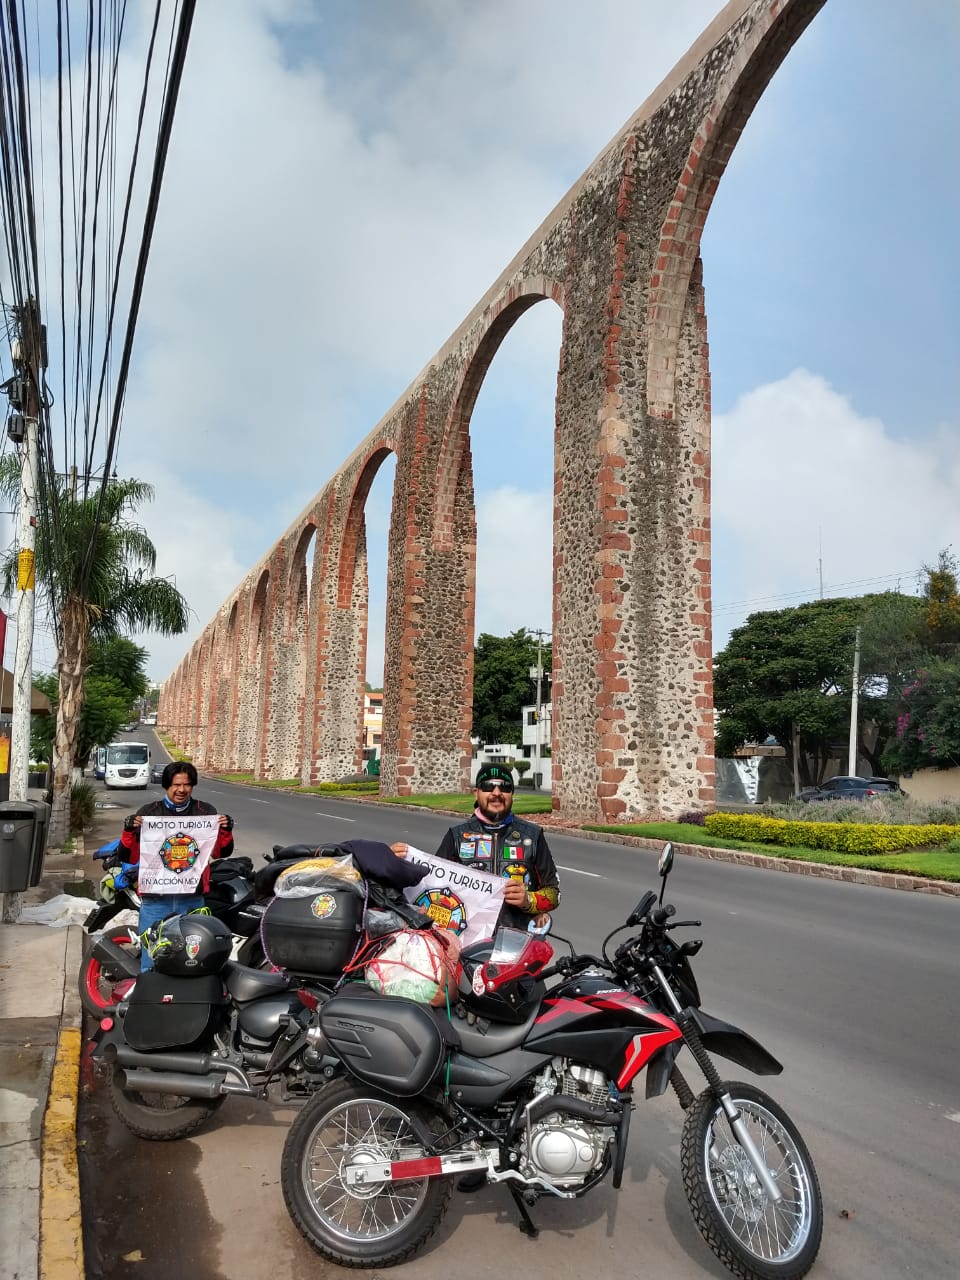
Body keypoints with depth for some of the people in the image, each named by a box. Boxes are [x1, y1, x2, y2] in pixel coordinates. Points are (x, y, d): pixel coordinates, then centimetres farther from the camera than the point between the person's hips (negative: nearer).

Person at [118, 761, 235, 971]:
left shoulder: (205, 811, 3)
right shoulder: (149, 812, 2)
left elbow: (222, 853, 8)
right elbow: (130, 857, 4)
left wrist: (226, 832, -11)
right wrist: (129, 832, -14)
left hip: (192, 900, 1)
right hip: (156, 900, -1)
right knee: (151, 961, 4)